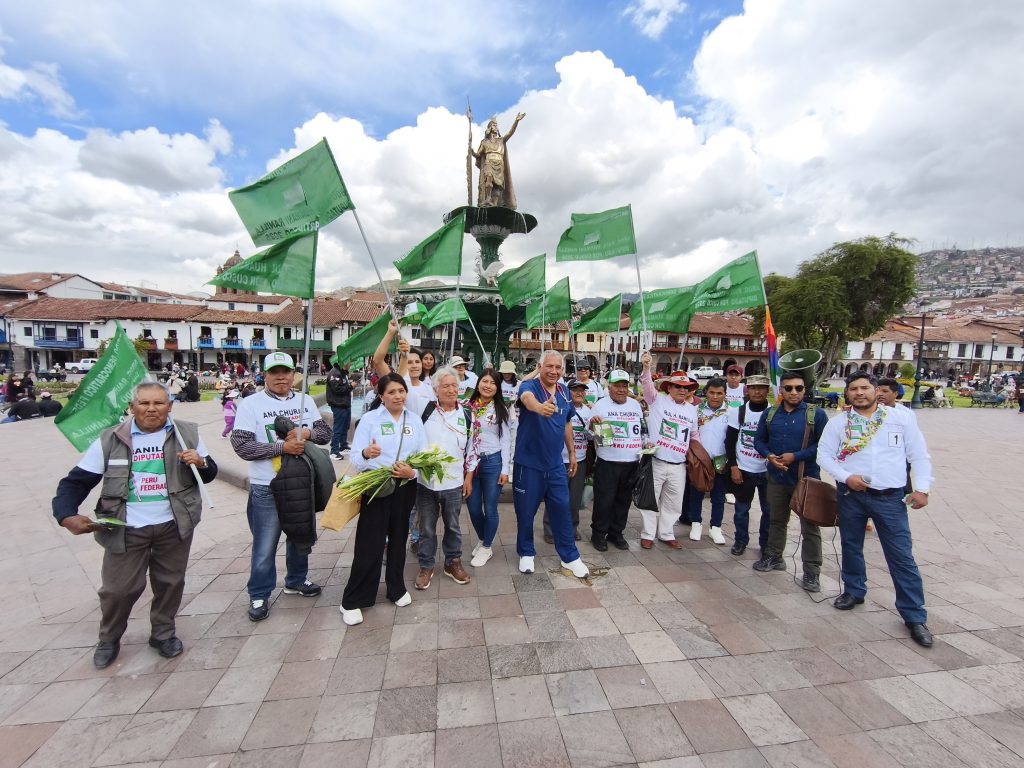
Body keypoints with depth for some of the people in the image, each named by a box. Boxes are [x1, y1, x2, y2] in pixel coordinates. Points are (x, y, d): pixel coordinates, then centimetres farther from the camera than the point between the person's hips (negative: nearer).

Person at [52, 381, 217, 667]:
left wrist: (201, 463, -17)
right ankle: (108, 639, 39)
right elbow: (76, 481, 0)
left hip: (174, 525, 1)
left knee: (170, 582, 14)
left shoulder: (187, 434, -2)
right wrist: (66, 515, -17)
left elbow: (209, 474, 6)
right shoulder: (110, 440, -4)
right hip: (126, 528, 0)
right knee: (118, 588, 10)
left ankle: (163, 633, 37)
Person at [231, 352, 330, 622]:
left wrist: (307, 432, -18)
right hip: (267, 488, -4)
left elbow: (326, 432, 3)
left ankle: (296, 580, 42)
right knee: (265, 546, 7)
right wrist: (283, 447, -24)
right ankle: (259, 595, 29)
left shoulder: (306, 401, 4)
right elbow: (241, 446, -15)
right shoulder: (251, 404, -9)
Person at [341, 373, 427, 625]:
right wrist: (366, 454, -35)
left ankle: (396, 588, 35)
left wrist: (413, 471, -17)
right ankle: (353, 600, 16)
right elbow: (355, 458, -12)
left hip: (405, 488, 4)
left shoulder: (414, 420, 4)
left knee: (398, 538, 16)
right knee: (370, 543, -1)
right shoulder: (369, 419, -7)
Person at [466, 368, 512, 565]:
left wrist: (505, 470, -6)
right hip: (471, 462, 2)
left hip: (493, 462, -2)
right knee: (473, 508, 10)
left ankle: (486, 548, 25)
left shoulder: (501, 410, -2)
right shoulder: (468, 407, 3)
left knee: (490, 509, 5)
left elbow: (506, 441, -2)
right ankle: (482, 540, 37)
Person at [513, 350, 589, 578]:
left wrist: (572, 452, 16)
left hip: (556, 464, 4)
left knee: (562, 510, 11)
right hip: (528, 463, -4)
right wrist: (539, 406, -63)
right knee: (526, 512, 11)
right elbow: (527, 398, -40)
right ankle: (526, 553, 32)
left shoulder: (564, 392, 5)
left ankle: (570, 557, 27)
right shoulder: (529, 385, -14)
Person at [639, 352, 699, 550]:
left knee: (673, 503, 14)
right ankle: (648, 534, 21)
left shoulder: (691, 409, 12)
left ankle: (666, 534, 31)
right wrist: (646, 368, -36)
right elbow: (648, 385, -20)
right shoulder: (658, 400, -2)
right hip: (656, 462, -4)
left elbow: (694, 436, 21)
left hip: (678, 466, 5)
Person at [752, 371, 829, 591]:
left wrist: (795, 456, -19)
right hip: (776, 477, 4)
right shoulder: (770, 413, 5)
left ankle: (811, 572, 16)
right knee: (777, 521, 19)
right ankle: (774, 557, 35)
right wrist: (769, 456, -10)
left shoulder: (816, 414, -7)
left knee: (810, 527, 4)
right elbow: (759, 440, 9)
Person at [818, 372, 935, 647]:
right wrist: (846, 477, -13)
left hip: (890, 497, -1)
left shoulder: (902, 417, 1)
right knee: (851, 546, 15)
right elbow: (824, 454, 0)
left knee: (902, 556, 0)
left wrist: (922, 488, -6)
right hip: (851, 494, 1)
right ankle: (854, 591, 35)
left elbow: (919, 455, 2)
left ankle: (914, 615, 13)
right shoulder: (838, 422, 1)